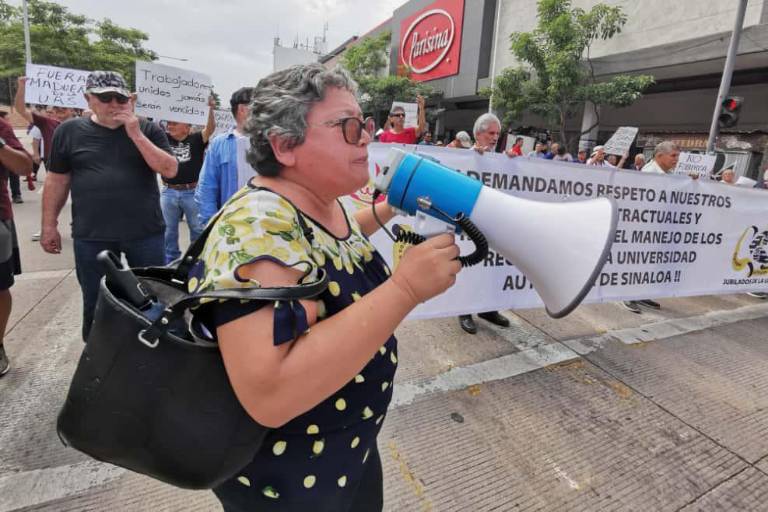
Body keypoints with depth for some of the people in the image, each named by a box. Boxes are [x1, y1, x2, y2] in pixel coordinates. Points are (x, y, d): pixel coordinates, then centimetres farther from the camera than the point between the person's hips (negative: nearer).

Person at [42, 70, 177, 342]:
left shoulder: (148, 130, 2)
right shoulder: (69, 131, 4)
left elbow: (170, 170, -10)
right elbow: (57, 180, 9)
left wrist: (136, 134, -15)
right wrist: (49, 225, 8)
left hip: (145, 233, 0)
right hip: (91, 236, 1)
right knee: (95, 303, 13)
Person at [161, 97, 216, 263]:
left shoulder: (196, 139, -2)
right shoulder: (165, 139, 7)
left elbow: (210, 128, -17)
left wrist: (210, 109, -32)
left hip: (192, 192, -3)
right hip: (169, 193, 3)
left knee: (198, 229, 8)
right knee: (169, 230, 13)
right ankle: (170, 261, 27)